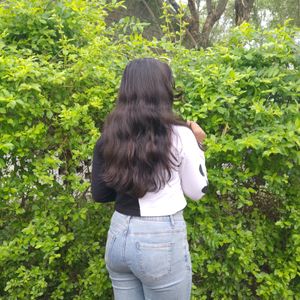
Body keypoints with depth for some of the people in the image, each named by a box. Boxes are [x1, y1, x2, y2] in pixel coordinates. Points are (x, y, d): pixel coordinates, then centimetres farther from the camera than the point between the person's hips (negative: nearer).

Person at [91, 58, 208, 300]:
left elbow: (99, 194, 5)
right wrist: (197, 145, 8)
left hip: (118, 235, 5)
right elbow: (197, 192, -1)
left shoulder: (110, 137, -2)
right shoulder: (179, 134, -13)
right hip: (162, 239, -4)